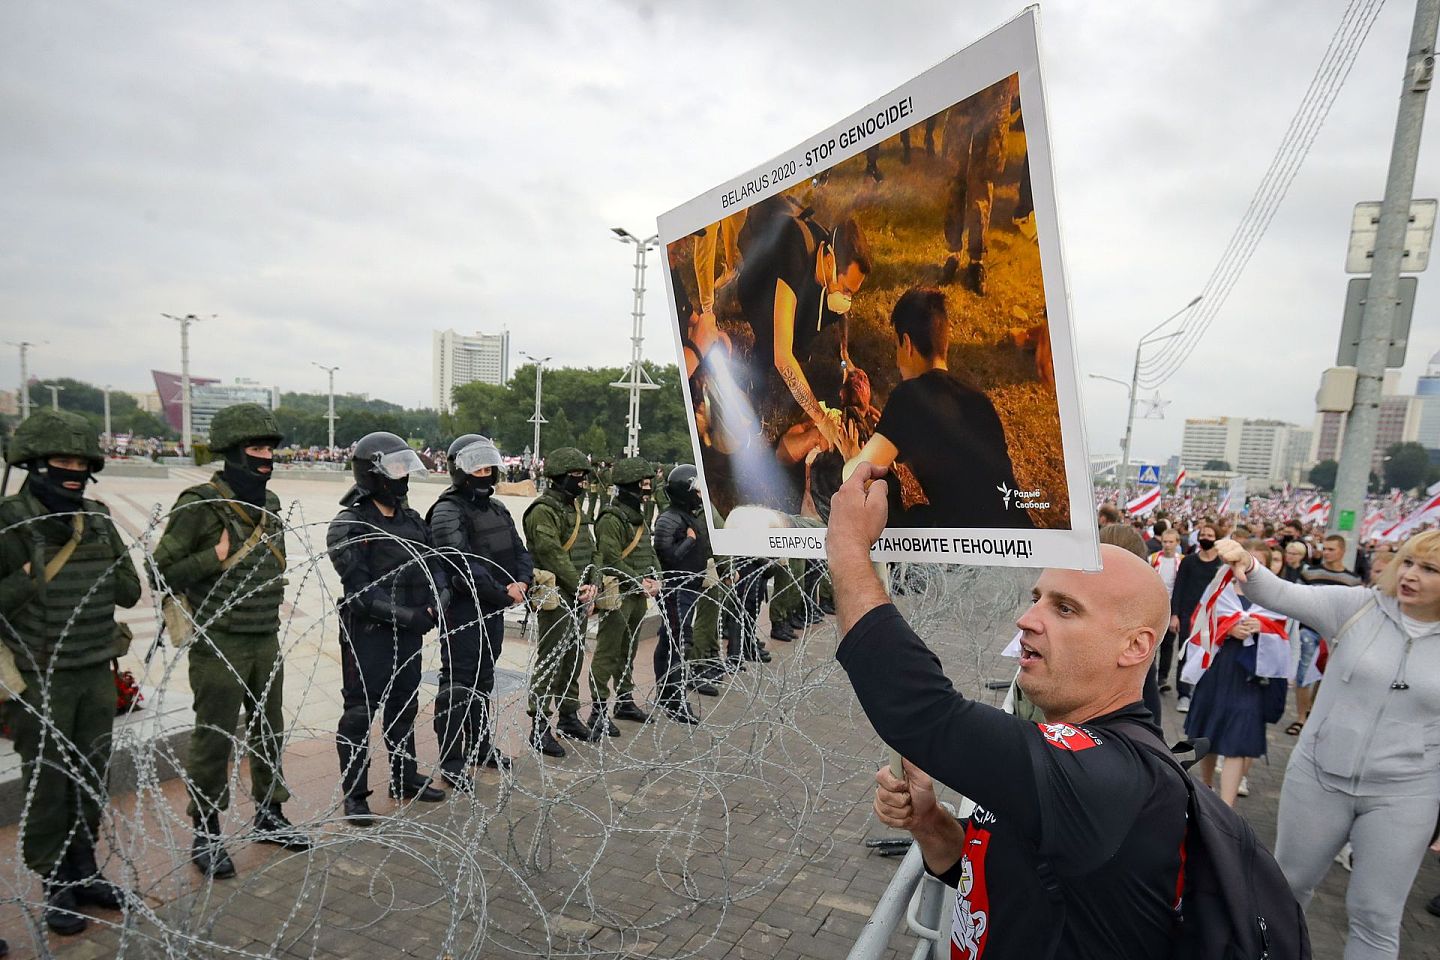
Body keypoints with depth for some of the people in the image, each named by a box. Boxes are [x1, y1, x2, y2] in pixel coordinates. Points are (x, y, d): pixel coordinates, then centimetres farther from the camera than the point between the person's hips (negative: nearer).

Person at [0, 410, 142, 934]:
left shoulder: (97, 519, 4)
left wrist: (98, 562, -5)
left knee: (91, 780, 14)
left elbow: (130, 592, 7)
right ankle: (56, 888, 24)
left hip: (98, 675, 5)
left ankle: (84, 872, 31)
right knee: (47, 787, 7)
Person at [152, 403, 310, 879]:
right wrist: (215, 558, -22)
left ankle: (269, 817, 32)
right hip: (219, 644, -7)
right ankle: (206, 835, 22)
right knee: (214, 740, 5)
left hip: (266, 642, 7)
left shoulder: (269, 503, 8)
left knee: (269, 732, 16)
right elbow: (160, 572, -11)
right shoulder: (200, 505, -14)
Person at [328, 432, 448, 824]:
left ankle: (404, 779, 33)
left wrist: (438, 599, -12)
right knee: (360, 713, 4)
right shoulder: (348, 527, -12)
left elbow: (434, 565, 8)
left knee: (404, 707, 18)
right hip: (367, 633, -6)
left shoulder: (413, 521, 9)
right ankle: (354, 795, 18)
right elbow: (360, 589, -18)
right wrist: (407, 615, -23)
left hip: (409, 631, 7)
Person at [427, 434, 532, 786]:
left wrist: (521, 582, -10)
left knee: (484, 681, 20)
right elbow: (464, 569, -25)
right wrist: (504, 593, -20)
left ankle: (481, 745, 35)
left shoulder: (497, 509, 12)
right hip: (462, 612, -8)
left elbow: (520, 552, 10)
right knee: (458, 686, 1)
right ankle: (451, 762, 13)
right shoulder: (447, 513, -15)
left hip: (494, 610, 8)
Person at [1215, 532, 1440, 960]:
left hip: (1402, 795, 0)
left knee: (1376, 916, 10)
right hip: (1319, 776, 0)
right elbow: (1281, 595, -19)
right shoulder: (1356, 605, -7)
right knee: (1289, 884, 16)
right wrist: (1248, 566, -39)